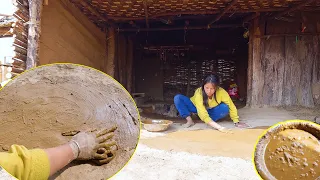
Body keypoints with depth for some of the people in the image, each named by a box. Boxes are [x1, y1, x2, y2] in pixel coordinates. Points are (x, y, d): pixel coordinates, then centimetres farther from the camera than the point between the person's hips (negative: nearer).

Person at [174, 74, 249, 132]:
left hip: (210, 110, 2)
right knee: (177, 98, -28)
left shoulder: (221, 92, -32)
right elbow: (203, 115, -44)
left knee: (225, 108, -31)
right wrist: (219, 127, -52)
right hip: (196, 107, -1)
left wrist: (236, 122, -23)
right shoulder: (199, 93, -37)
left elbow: (231, 106, -20)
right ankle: (189, 120, -18)